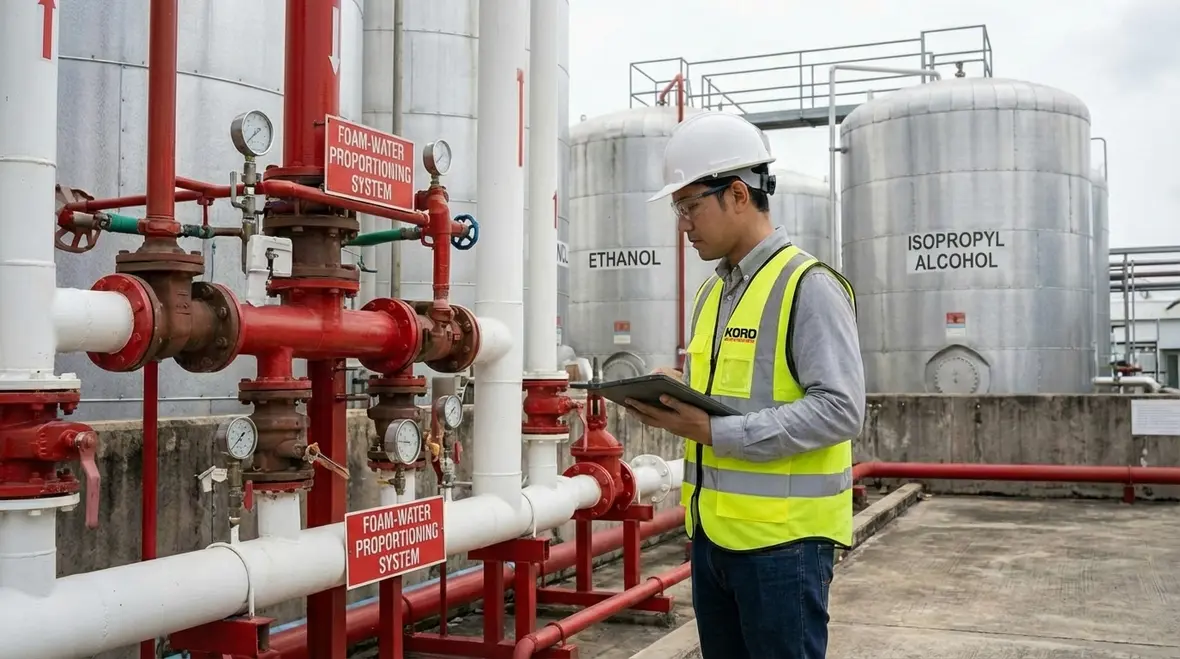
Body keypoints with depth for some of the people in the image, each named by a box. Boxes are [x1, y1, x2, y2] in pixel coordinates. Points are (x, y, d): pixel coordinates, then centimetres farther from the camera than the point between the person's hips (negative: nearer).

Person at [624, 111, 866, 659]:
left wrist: (715, 431, -21)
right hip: (712, 531, 8)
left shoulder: (809, 286, -11)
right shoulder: (711, 293, 14)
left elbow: (840, 409, -19)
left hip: (782, 537, -8)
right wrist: (674, 405, -1)